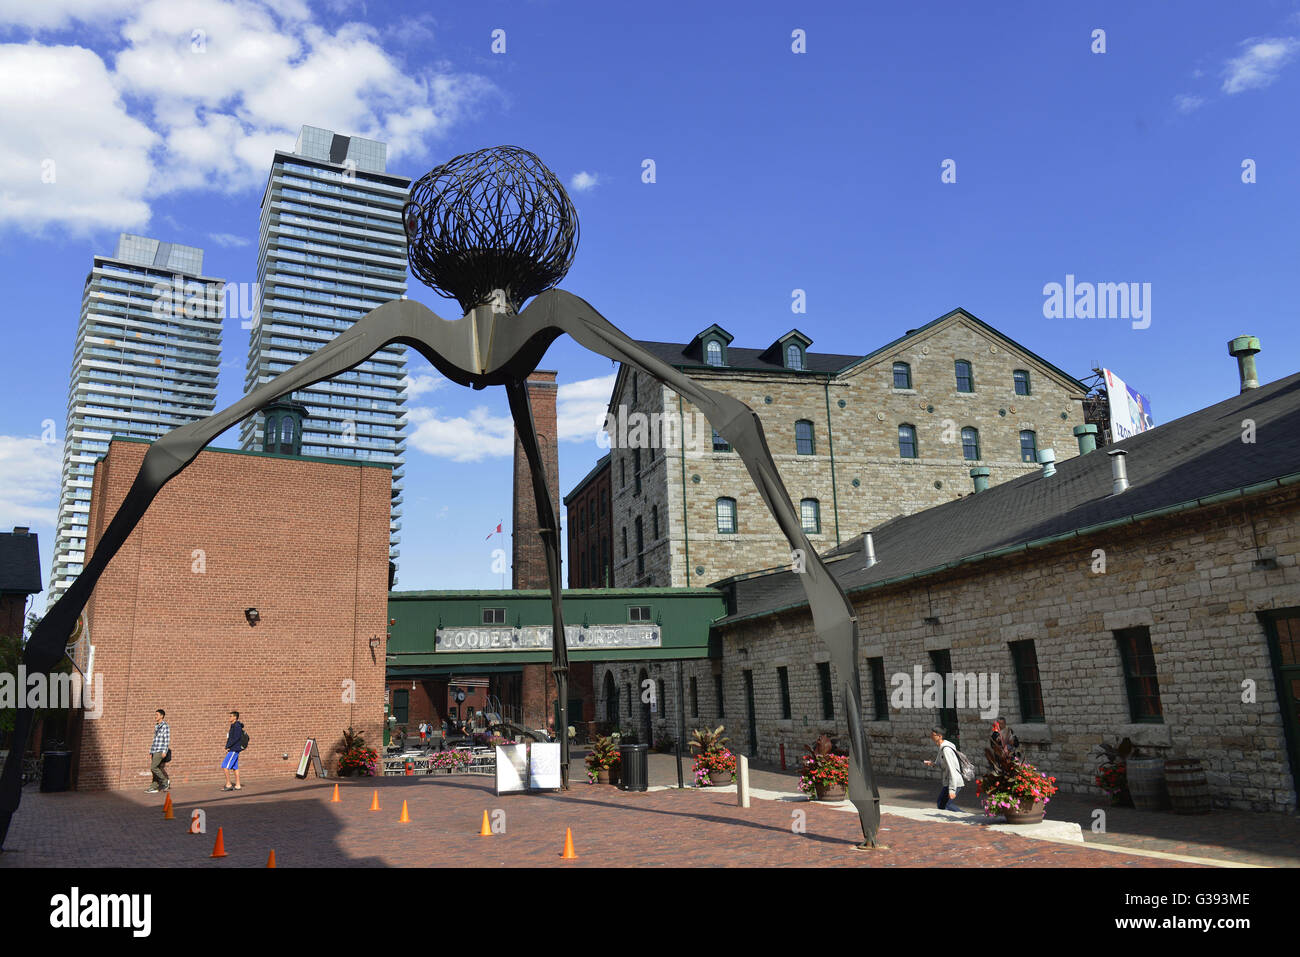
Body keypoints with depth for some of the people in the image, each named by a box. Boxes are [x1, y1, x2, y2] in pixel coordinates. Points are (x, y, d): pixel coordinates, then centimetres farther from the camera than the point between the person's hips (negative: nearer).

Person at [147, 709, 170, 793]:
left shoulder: (165, 726, -6)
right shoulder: (156, 727, 20)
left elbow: (167, 739, -12)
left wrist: (164, 751, -19)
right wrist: (151, 752, 21)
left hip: (160, 751, -8)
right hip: (155, 751, 8)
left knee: (153, 767, -15)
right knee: (157, 769, 6)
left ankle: (165, 781, -3)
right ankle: (154, 787, 7)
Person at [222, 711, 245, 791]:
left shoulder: (237, 726, -13)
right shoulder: (233, 726, 17)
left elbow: (236, 738, -21)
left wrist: (228, 747, -15)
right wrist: (228, 747, 7)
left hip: (234, 750, -10)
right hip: (233, 750, 10)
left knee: (225, 766, -10)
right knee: (235, 768, 9)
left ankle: (228, 785, -7)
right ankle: (238, 786, 10)